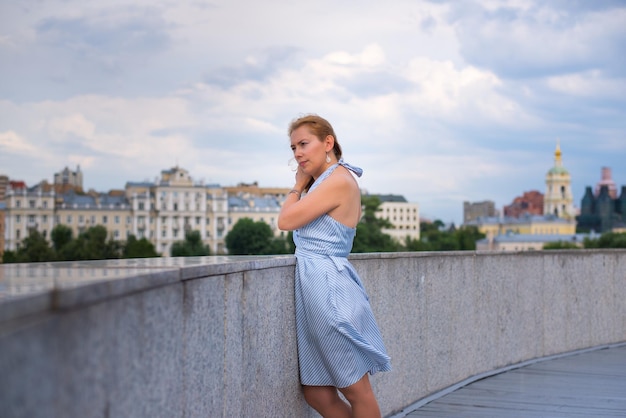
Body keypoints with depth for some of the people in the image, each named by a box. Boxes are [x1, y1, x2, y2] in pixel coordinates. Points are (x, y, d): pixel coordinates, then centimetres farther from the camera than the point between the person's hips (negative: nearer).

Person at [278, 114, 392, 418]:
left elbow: (285, 221, -10)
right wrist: (304, 184, 20)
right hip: (312, 288, 10)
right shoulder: (323, 183, 17)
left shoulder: (339, 180, -13)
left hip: (328, 288, -10)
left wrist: (299, 184, 4)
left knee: (355, 389, 2)